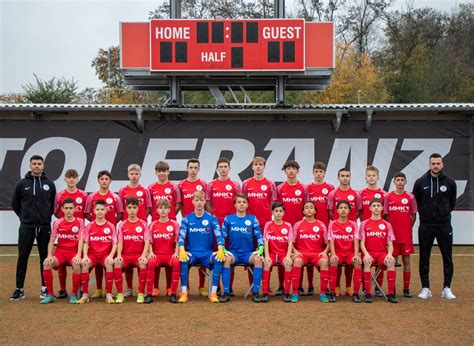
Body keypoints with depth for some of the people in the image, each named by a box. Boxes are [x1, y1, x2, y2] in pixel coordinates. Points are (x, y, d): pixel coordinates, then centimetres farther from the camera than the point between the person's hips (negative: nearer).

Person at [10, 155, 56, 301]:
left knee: (45, 257, 5)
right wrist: (23, 216, 5)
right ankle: (19, 289, 10)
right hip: (26, 227, 0)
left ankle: (45, 288, 14)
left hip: (45, 227, 1)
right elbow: (15, 203, 11)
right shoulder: (22, 183, 2)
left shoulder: (49, 184, 4)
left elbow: (54, 204, 13)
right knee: (22, 257, 2)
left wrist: (47, 216, 5)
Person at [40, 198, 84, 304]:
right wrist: (49, 255, -12)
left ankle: (74, 294, -18)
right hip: (60, 251, 2)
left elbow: (81, 240, -7)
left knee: (77, 264, -37)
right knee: (47, 263, -28)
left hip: (74, 252, -2)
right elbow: (52, 241, 4)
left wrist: (79, 255, -22)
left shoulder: (80, 222, 2)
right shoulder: (57, 223, 7)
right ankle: (50, 295, -14)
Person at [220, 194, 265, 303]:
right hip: (233, 252, 0)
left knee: (258, 259, -32)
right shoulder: (228, 219, 7)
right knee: (226, 258, -34)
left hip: (248, 253, 0)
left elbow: (259, 237, 6)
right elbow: (222, 236, 6)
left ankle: (256, 292, -24)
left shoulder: (252, 219, 7)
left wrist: (260, 250, -9)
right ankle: (226, 292, -28)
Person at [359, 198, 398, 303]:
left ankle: (391, 293, -25)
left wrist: (390, 254, -15)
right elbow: (362, 243, 3)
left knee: (391, 261, -33)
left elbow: (390, 244, 7)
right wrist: (366, 254, -16)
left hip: (382, 253, 1)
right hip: (369, 252, -1)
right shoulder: (364, 224, 8)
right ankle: (367, 293, -28)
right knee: (367, 262, -36)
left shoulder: (387, 225, 11)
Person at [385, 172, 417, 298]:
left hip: (406, 234, 0)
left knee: (406, 261, 4)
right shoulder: (388, 197, 3)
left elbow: (413, 215, 8)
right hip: (392, 234, 0)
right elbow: (386, 215, 6)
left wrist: (408, 228, 1)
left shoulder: (410, 197, 3)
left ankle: (406, 289, 10)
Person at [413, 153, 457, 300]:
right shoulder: (420, 182, -1)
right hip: (426, 226, 0)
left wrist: (444, 213, 9)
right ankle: (425, 288, 13)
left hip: (444, 225, 0)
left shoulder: (450, 182, 0)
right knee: (424, 258, 4)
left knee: (447, 258, 3)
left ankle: (447, 288, 14)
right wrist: (424, 213, 7)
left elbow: (452, 202, 14)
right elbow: (415, 202, 10)